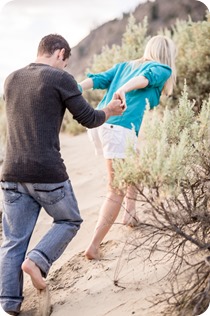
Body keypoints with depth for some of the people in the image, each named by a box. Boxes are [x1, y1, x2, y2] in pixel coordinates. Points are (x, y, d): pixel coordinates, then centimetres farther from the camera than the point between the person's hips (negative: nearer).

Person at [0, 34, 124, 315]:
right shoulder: (61, 79, -5)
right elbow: (89, 119, 2)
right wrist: (109, 112, 23)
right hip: (48, 173, -5)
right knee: (69, 220, 20)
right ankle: (37, 260, -2)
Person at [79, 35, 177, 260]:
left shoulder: (123, 66, 27)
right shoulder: (163, 70, 11)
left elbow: (97, 80, 11)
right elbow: (144, 78, -12)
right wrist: (123, 90, -30)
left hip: (98, 125, 7)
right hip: (120, 129, -7)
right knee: (117, 191, -5)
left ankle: (129, 213, 31)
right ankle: (94, 246, -11)